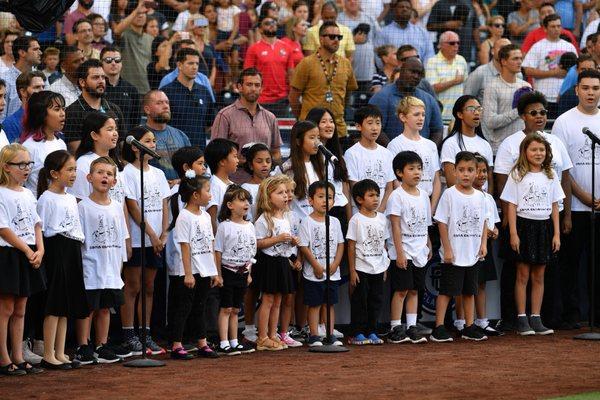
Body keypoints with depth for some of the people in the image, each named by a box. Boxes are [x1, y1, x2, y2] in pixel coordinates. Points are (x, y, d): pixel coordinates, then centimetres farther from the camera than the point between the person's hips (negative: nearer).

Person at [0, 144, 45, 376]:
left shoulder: (28, 194, 13)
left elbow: (36, 224, 14)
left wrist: (40, 250, -2)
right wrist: (28, 251, -15)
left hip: (29, 256, 7)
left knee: (20, 310, 10)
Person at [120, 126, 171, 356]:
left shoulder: (157, 174, 12)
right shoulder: (129, 173, -8)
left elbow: (164, 206, 11)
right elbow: (133, 208, -12)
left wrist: (163, 234, -1)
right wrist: (151, 234, -14)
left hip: (155, 241, 6)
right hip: (137, 239, -6)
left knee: (149, 288, 9)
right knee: (132, 287, -3)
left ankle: (146, 334, 14)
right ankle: (129, 336, 1)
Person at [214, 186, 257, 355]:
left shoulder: (250, 226, 8)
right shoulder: (224, 226, -10)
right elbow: (218, 252, -9)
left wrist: (248, 274, 12)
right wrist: (219, 275, -11)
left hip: (242, 272, 6)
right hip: (228, 271, -6)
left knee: (235, 309, 12)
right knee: (226, 308, -4)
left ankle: (234, 342, 16)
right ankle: (223, 344, -3)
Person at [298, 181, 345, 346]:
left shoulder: (334, 222, 8)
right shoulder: (307, 222, -7)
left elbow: (340, 244, 8)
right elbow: (304, 247, -10)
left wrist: (335, 264, -6)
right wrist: (316, 266, -14)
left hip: (333, 272, 4)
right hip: (314, 273, -4)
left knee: (330, 304, 9)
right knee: (314, 304, 0)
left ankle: (330, 334, 14)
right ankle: (314, 336, 5)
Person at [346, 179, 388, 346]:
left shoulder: (381, 218, 8)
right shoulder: (356, 220, -7)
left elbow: (383, 244, 14)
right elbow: (351, 246, -7)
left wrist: (385, 266, 11)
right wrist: (352, 271, -10)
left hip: (378, 268, 5)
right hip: (361, 268, -5)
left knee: (376, 300, 7)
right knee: (359, 301, -1)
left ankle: (371, 332, 15)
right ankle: (357, 333, 5)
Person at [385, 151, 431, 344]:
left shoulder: (423, 195, 11)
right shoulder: (397, 196, -10)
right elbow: (396, 226, -13)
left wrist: (429, 246, 15)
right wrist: (400, 252, -17)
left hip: (420, 252, 6)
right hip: (403, 251, -6)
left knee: (414, 290, 8)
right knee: (401, 290, -6)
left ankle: (412, 327, 12)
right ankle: (396, 329, -2)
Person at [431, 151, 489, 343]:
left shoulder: (479, 196, 7)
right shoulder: (449, 194, -9)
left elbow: (483, 222, 15)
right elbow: (442, 223, -9)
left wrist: (483, 243, 2)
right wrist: (447, 249, -13)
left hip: (473, 254, 5)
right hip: (453, 255, -5)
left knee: (470, 291, 12)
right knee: (446, 291, -5)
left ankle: (469, 327, 20)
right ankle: (438, 329, -4)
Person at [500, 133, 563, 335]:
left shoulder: (550, 176, 9)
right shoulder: (517, 175, -1)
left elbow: (554, 207, 10)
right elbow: (512, 206, -4)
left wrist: (556, 234, 4)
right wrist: (513, 233, -11)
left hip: (544, 226, 3)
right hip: (524, 225, -3)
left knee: (539, 276, 6)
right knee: (523, 275, 0)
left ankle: (536, 319, 10)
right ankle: (522, 320, 3)